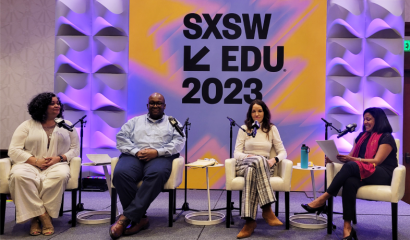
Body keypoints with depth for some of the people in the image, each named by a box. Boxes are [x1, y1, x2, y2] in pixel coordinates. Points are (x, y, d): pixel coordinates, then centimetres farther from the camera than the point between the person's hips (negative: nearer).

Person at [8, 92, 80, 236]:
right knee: (19, 175, -35)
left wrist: (59, 158, -10)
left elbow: (75, 149, 11)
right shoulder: (27, 125, 11)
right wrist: (36, 161, -13)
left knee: (61, 175, -36)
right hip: (29, 164, 0)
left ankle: (36, 217, -21)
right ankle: (43, 216, -26)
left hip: (56, 164, 0)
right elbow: (14, 150, 3)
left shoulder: (67, 125, 15)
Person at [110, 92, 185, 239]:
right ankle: (140, 218, -26)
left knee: (157, 173, -39)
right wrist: (136, 151, -8)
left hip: (160, 157, -1)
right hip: (134, 155, 2)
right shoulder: (135, 121, 26)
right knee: (120, 173, -33)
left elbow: (179, 141, 5)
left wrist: (157, 152, -10)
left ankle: (126, 217, -33)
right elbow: (121, 138, 12)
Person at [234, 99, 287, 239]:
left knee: (252, 172, -39)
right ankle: (267, 210, -41)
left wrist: (274, 159, -12)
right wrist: (248, 156, -17)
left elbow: (283, 152, 10)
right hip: (245, 164, 0)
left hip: (265, 167, 1)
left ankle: (250, 220, -41)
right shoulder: (244, 128, 10)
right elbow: (237, 153, 4)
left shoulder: (272, 129, 12)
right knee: (259, 160, -38)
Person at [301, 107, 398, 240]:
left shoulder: (386, 138, 1)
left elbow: (376, 161, -11)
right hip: (361, 174, 5)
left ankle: (322, 199, -35)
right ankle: (347, 227, -39)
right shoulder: (362, 136, 22)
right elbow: (350, 156, 17)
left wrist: (353, 159, -25)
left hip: (383, 176, -5)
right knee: (350, 182, -34)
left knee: (350, 166, -35)